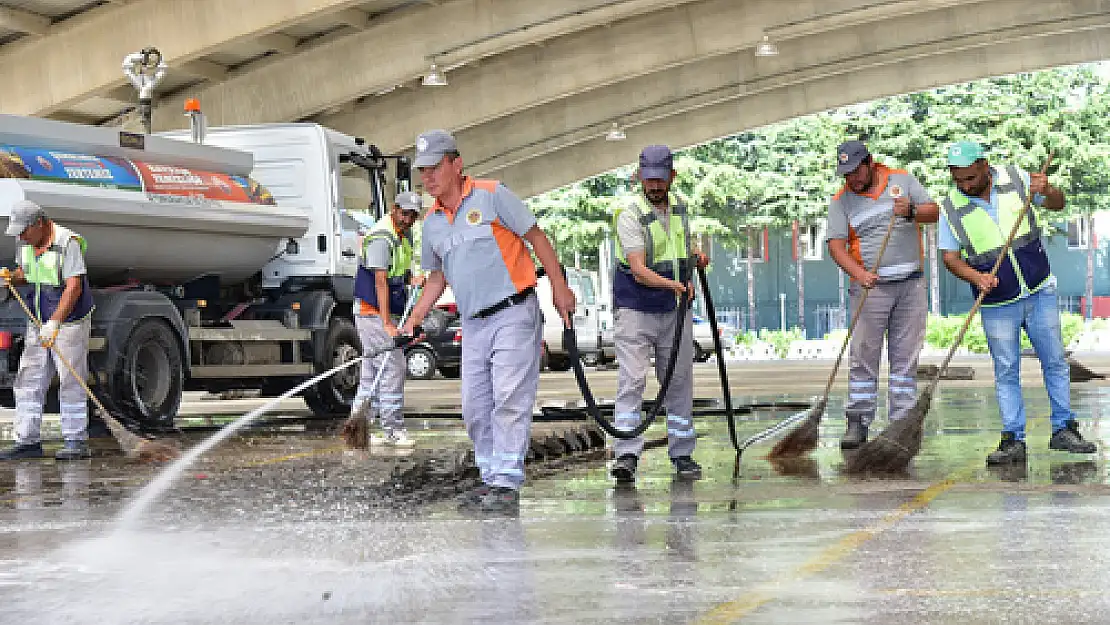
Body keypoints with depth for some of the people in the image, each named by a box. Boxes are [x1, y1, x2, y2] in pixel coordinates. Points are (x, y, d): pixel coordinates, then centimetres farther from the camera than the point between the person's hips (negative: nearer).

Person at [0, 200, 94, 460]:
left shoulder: (68, 242, -18)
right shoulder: (26, 243, 6)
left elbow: (74, 286, -23)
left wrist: (54, 322, -29)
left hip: (70, 319, -8)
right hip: (38, 321, 8)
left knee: (71, 382, -5)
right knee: (29, 380, 4)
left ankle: (76, 441, 0)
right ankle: (27, 441, 8)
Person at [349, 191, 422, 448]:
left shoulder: (404, 235, 13)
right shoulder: (381, 238, -18)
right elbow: (380, 282, -24)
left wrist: (411, 278, 6)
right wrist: (387, 324, -29)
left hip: (389, 313, 10)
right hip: (373, 312, -10)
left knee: (373, 372, 11)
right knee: (392, 368, -12)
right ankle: (393, 429, -9)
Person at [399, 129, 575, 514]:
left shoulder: (492, 195, -5)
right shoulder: (430, 222, 14)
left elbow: (536, 237, -2)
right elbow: (437, 276, 24)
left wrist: (559, 288, -5)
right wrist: (415, 319, 12)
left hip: (513, 313, -7)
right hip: (473, 323, 7)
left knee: (510, 399, -12)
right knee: (475, 407, 5)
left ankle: (507, 484, -13)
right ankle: (491, 478, 14)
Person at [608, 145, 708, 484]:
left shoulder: (679, 208, 7)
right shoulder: (630, 216, -15)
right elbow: (638, 270, -25)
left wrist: (695, 258, 5)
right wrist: (672, 284, -40)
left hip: (675, 310, 6)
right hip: (635, 309, -6)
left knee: (680, 383, 10)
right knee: (631, 380, -14)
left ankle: (682, 455, 20)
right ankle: (626, 456, -17)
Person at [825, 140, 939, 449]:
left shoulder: (903, 180, 7)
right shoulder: (841, 201, 2)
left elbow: (934, 212, 4)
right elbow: (836, 244, -6)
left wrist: (911, 212, -19)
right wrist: (859, 273, -23)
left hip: (911, 284, 2)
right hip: (870, 286, -1)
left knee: (905, 357, 4)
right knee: (863, 357, -5)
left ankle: (901, 421, 8)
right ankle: (857, 422, -2)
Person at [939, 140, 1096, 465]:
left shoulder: (1014, 179, -4)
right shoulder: (952, 207, -7)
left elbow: (1058, 204, 5)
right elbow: (950, 257, -4)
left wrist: (1047, 191, -18)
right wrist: (976, 277, -22)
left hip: (1039, 292, 1)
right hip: (997, 304, -1)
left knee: (1055, 361, 6)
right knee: (1006, 371, 1)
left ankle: (1063, 430, 17)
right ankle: (1013, 440, 7)